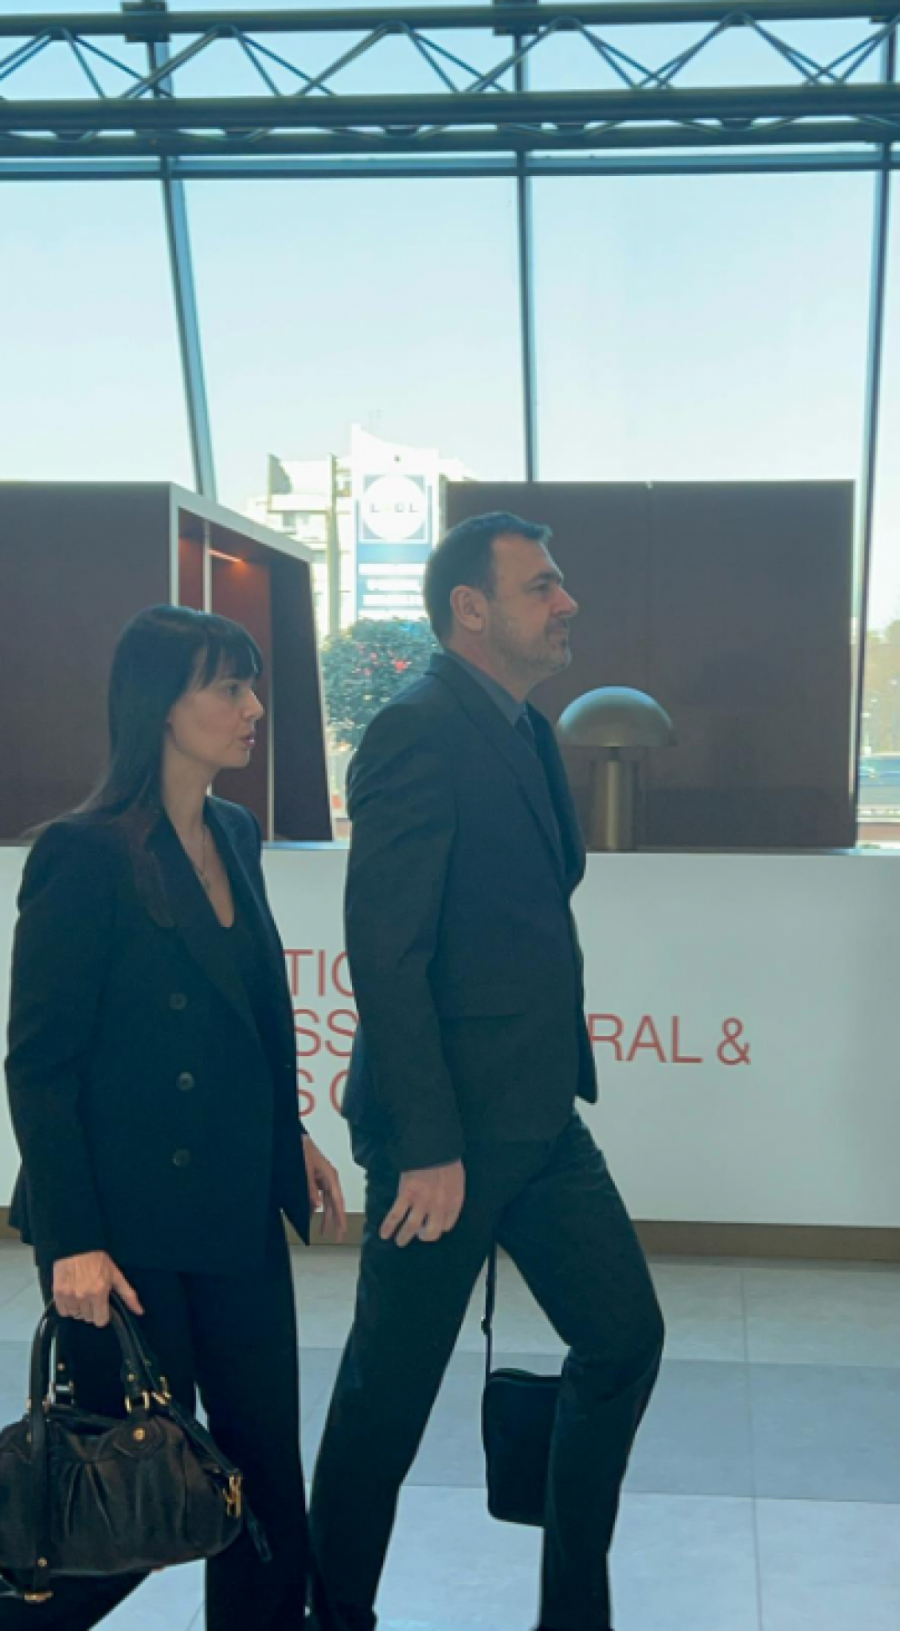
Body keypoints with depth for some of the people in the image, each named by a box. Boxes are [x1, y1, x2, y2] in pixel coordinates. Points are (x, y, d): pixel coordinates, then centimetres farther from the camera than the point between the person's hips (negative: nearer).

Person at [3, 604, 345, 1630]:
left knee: (267, 1474, 10)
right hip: (132, 1231, -7)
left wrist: (290, 1138, 14)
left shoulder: (234, 837, 8)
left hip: (237, 1218, 7)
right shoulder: (84, 854, -14)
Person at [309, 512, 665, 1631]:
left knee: (623, 1338, 12)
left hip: (541, 1120, 9)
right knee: (393, 1384, 6)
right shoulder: (418, 733, -16)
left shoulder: (527, 732, 12)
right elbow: (386, 952, -21)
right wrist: (429, 1147, -21)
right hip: (450, 1131, -9)